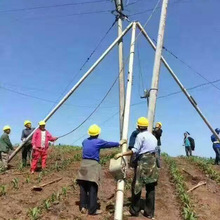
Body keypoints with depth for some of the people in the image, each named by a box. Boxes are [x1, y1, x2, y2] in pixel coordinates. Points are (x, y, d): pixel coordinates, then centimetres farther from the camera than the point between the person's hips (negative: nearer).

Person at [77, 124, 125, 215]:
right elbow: (109, 144, 9)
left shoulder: (85, 141, 12)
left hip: (84, 164, 6)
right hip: (93, 165, -5)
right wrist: (119, 143, 25)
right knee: (93, 188, -2)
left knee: (83, 187, 11)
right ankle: (92, 209, 2)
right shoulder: (98, 142, -3)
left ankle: (83, 207, 14)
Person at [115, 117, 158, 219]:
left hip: (143, 162, -7)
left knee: (136, 186, 2)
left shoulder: (140, 135, -6)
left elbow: (135, 150, -13)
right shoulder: (153, 137, 17)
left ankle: (134, 210, 9)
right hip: (152, 162, 7)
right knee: (150, 188, 8)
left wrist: (122, 154, -11)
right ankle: (149, 213, 12)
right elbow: (154, 150, 14)